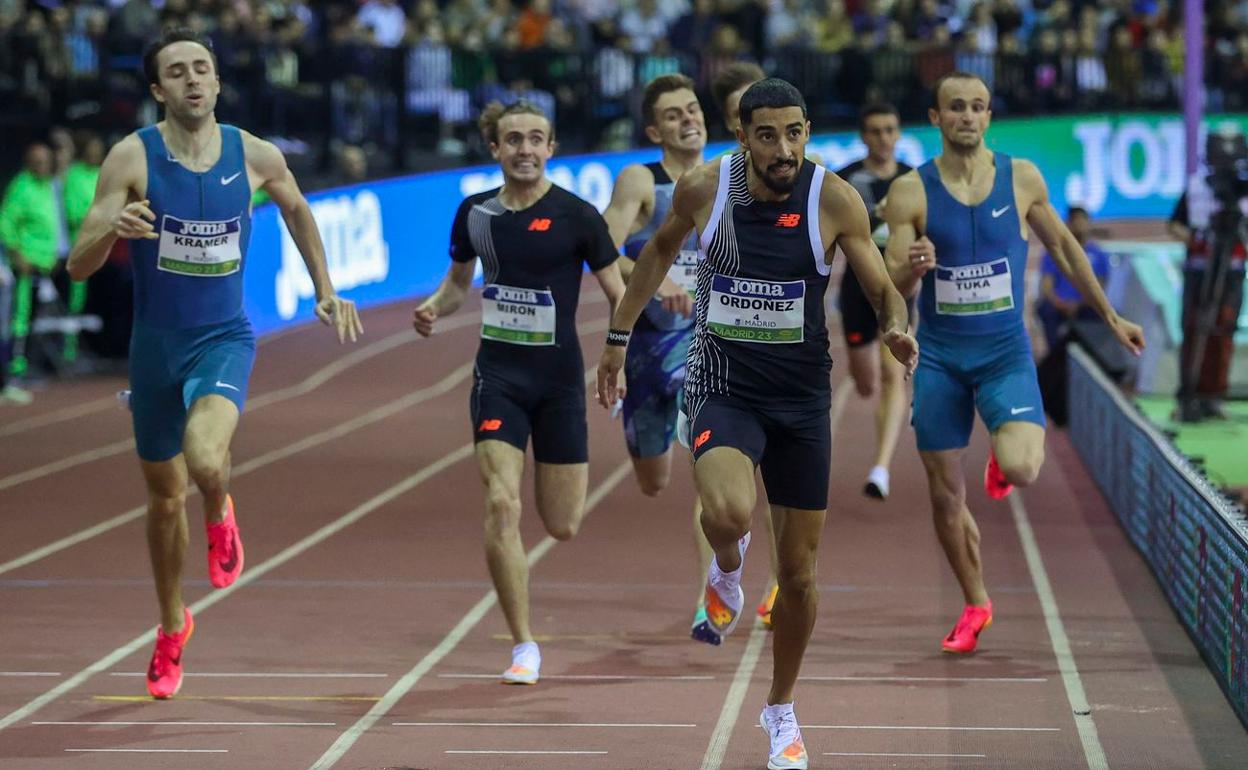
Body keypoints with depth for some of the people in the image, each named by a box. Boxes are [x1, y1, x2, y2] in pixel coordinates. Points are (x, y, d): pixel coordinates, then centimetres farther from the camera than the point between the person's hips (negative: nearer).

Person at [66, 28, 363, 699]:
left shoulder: (255, 157, -6)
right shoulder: (132, 158, -11)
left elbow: (297, 210, 18)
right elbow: (78, 267, -14)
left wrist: (325, 289, 19)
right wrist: (112, 229, -35)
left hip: (224, 339, -1)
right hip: (154, 343, 1)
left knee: (205, 461, -30)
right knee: (164, 497, 14)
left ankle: (220, 514, 8)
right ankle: (172, 626, 38)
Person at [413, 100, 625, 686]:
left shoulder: (576, 216, -8)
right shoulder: (475, 213, 2)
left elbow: (618, 293, -2)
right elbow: (458, 279, 20)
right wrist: (434, 308, -1)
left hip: (560, 379, -1)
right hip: (498, 375, 1)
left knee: (562, 527, 4)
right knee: (500, 506, -15)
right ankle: (524, 647, -6)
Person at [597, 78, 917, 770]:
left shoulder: (834, 200, -12)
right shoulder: (703, 188, -8)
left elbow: (882, 291, -7)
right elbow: (661, 250, 13)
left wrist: (896, 328, -29)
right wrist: (619, 334, 15)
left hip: (802, 398, 1)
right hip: (722, 390, -1)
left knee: (799, 571, 9)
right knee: (728, 514, -32)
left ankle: (781, 710, 32)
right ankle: (728, 567, 7)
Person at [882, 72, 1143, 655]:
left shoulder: (1021, 179, -1)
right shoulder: (911, 191, -6)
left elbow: (1062, 247, 14)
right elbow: (892, 290, -6)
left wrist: (1110, 316, 19)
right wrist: (911, 269, -30)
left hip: (1006, 355, 0)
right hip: (939, 359, 0)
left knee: (1021, 469, -24)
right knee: (945, 495, 4)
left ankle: (1001, 458, 15)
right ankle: (975, 605, 27)